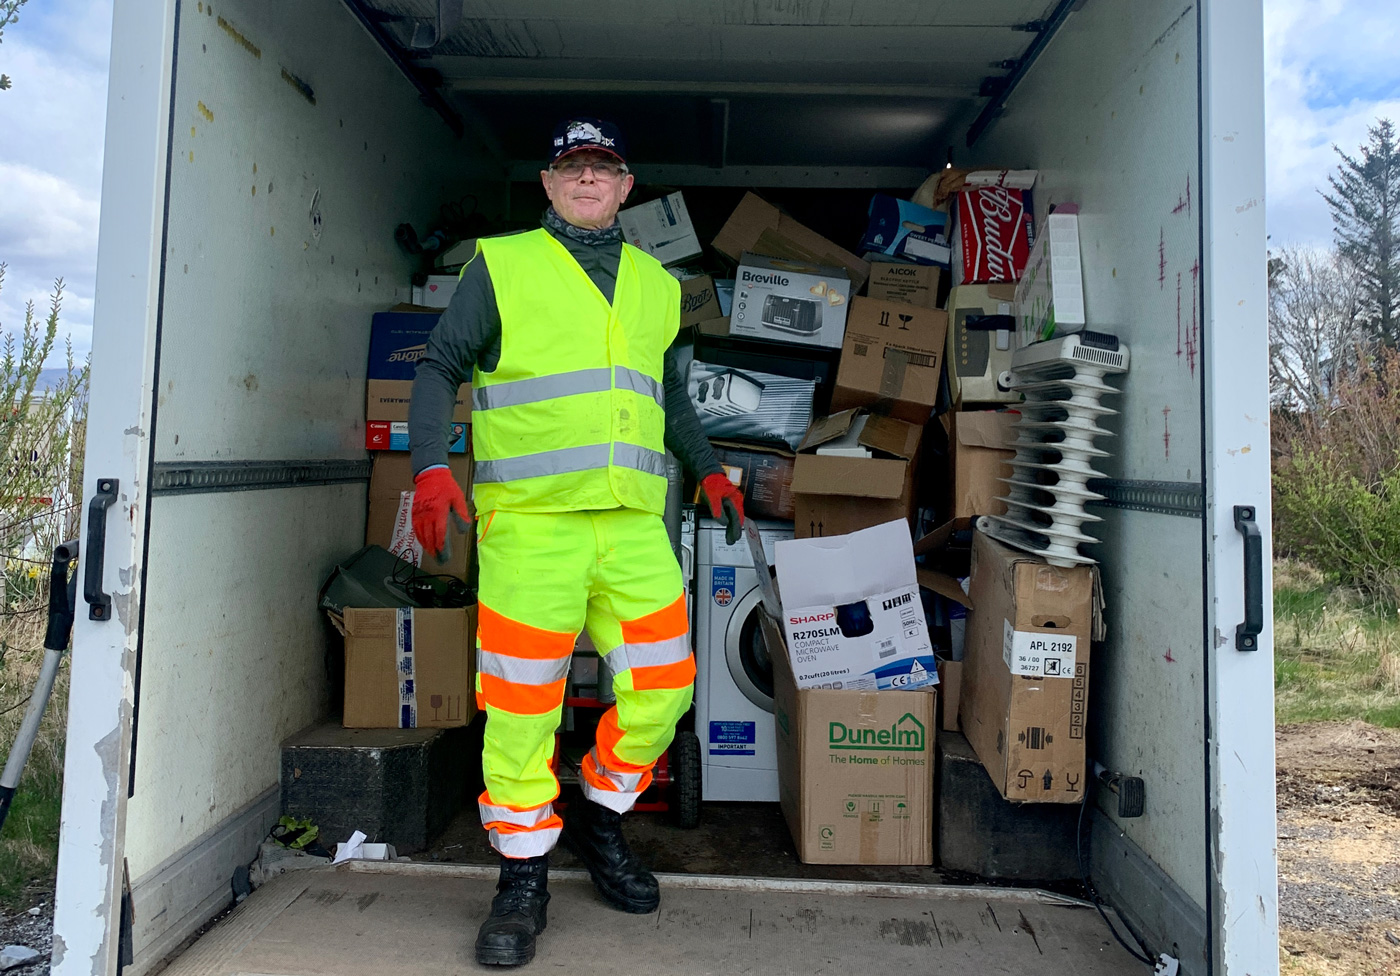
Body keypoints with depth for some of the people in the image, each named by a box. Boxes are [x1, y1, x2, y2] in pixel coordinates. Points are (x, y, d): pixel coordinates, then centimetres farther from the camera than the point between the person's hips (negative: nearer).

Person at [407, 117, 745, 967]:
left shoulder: (656, 284, 19)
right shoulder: (503, 265, 7)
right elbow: (441, 369, 5)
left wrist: (709, 469, 19)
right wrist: (433, 468, -9)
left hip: (634, 524, 4)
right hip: (530, 521, -4)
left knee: (662, 689, 5)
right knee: (523, 705, 1)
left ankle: (599, 817, 31)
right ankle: (524, 876, 20)